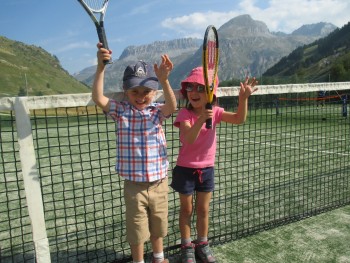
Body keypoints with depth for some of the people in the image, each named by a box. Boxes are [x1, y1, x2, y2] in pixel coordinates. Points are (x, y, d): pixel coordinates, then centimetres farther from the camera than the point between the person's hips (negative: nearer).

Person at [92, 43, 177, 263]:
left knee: (158, 226, 22)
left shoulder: (157, 111, -5)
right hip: (134, 185, -2)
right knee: (137, 229, 13)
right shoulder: (121, 111, -7)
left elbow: (172, 106, -26)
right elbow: (98, 98, -21)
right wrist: (101, 67, -31)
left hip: (159, 182, 2)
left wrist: (164, 80, -43)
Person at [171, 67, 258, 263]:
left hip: (207, 169, 3)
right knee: (187, 210, 11)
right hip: (186, 169, -3)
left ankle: (202, 244, 35)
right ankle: (187, 247, 29)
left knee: (203, 210, 16)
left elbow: (239, 119, -15)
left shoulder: (215, 111, -4)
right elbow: (189, 138, -31)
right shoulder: (184, 114, -16)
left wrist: (244, 98, -29)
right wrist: (201, 119, -47)